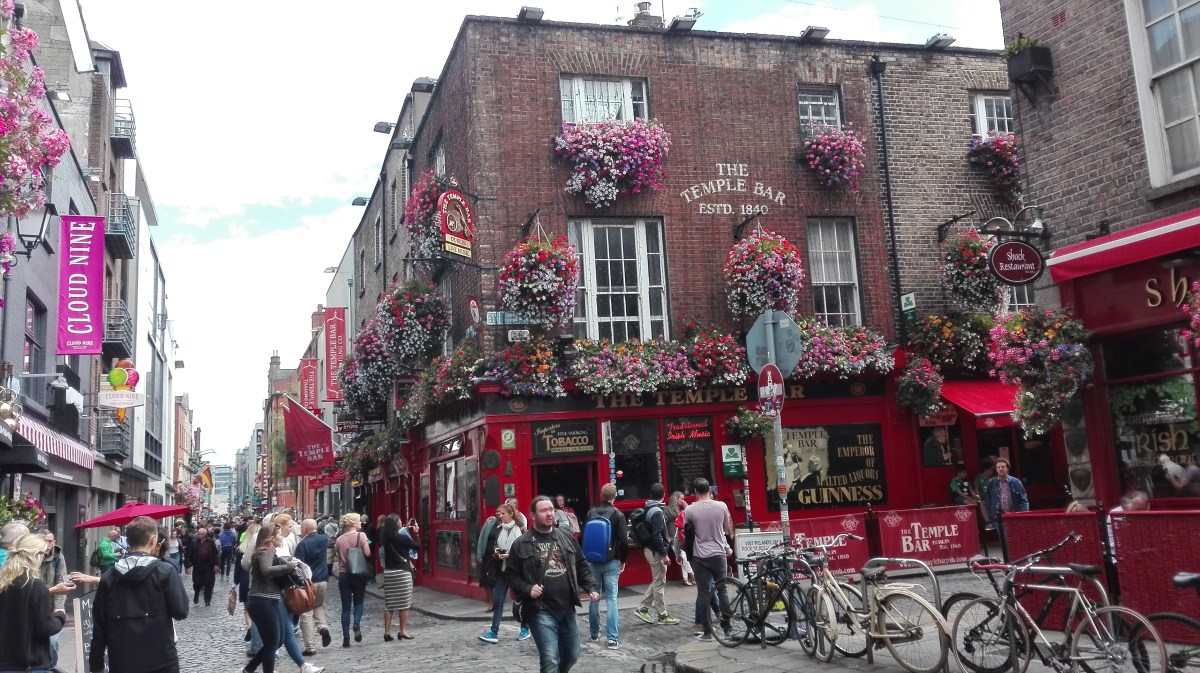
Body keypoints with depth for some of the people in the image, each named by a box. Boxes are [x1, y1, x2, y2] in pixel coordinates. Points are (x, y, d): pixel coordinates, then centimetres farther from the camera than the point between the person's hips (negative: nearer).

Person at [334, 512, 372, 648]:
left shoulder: (339, 539, 3)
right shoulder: (360, 536, -8)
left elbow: (338, 555, 6)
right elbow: (367, 553, -15)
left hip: (343, 574, 3)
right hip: (359, 574, -3)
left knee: (346, 607, 7)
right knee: (358, 602, 13)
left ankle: (346, 638, 5)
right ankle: (356, 625, -14)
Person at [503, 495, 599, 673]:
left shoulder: (567, 538, 9)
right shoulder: (521, 544, -4)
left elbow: (581, 567, 16)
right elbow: (510, 574, -1)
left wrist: (591, 588, 3)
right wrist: (527, 589, -16)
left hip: (567, 609, 5)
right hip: (542, 610, -5)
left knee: (572, 656, 16)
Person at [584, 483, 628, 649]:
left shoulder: (591, 513, 0)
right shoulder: (618, 515, -9)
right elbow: (623, 540, -10)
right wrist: (623, 560, 4)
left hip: (592, 561, 3)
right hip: (611, 561, -3)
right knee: (611, 598, -3)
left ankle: (594, 633, 24)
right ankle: (612, 638, -8)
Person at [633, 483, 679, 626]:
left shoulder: (648, 510, 10)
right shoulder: (657, 512, -19)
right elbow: (657, 536, -23)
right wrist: (664, 554, -21)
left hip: (649, 549, 9)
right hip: (656, 551, -9)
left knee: (657, 582, 18)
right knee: (660, 583, 0)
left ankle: (643, 608, 18)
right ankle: (662, 615, 7)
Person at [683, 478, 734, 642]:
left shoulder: (690, 510, -7)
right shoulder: (721, 506, -4)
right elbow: (728, 529, 9)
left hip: (700, 557, -1)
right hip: (718, 554, 1)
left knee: (703, 593, 3)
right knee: (722, 591, 12)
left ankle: (707, 631, 4)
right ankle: (727, 627, 15)